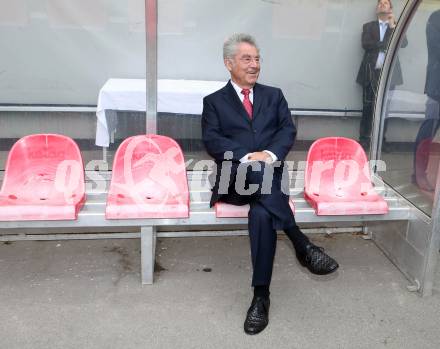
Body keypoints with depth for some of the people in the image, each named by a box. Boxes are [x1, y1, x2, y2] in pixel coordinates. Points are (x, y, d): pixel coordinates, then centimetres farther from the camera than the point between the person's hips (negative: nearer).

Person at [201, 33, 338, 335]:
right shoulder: (214, 101, 14)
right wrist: (247, 157, -20)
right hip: (235, 179, -1)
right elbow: (212, 140, -3)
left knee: (262, 213, -33)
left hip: (270, 175, 2)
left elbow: (288, 130, 5)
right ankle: (303, 245, -30)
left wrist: (270, 154, -17)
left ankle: (261, 296, -24)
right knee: (257, 172, -38)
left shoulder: (274, 95, 20)